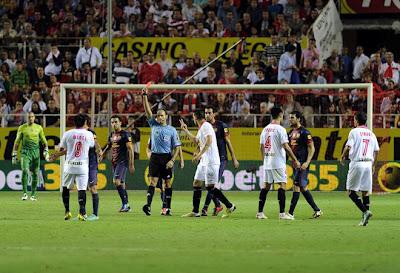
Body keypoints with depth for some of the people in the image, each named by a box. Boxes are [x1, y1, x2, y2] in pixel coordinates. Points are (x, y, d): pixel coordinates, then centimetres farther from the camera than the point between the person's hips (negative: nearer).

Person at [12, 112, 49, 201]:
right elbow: (17, 142, 7)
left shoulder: (39, 128, 9)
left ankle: (33, 194, 14)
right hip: (25, 152, -2)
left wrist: (46, 151, 1)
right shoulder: (22, 128, 4)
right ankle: (25, 193, -14)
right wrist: (14, 155, 3)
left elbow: (44, 141, 15)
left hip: (36, 152, 2)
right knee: (25, 171, -21)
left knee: (35, 173, 3)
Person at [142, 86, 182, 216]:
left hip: (167, 157, -1)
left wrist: (172, 160, -10)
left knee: (168, 182, 3)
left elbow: (177, 147, 1)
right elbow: (147, 110, -1)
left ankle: (168, 208, 7)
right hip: (155, 156, 1)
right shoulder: (154, 125, 7)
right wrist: (145, 96, -12)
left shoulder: (172, 130, 2)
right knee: (153, 181, -9)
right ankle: (148, 205, -21)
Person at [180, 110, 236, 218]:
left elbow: (209, 141, -24)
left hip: (211, 161, -10)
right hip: (204, 161, 10)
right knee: (196, 184, 9)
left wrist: (199, 155, -28)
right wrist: (185, 130, 38)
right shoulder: (201, 128, 19)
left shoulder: (206, 126, -12)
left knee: (210, 187, -11)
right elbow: (196, 140, 36)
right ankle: (195, 212, 11)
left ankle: (229, 206, -5)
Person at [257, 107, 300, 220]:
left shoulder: (265, 129, 10)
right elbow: (286, 146, -15)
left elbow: (262, 147, 15)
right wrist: (295, 160, -10)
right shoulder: (280, 129, -11)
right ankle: (282, 213, -12)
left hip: (267, 163, 7)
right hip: (278, 162, -7)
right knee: (282, 185, -6)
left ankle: (260, 212, 11)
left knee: (266, 185, 12)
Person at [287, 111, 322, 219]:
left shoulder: (304, 132, -10)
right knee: (303, 187, 10)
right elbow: (288, 148, 22)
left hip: (303, 163, -9)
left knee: (297, 186, -9)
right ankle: (317, 210, 16)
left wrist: (307, 162, -20)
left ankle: (291, 212, -8)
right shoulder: (291, 132, 14)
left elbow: (312, 148, -12)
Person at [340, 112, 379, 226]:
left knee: (351, 191, 0)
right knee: (365, 191, 7)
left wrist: (342, 157, 6)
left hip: (357, 163, -5)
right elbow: (376, 150, 15)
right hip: (368, 163, 5)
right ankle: (364, 218, 3)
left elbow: (348, 147, -11)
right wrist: (373, 165, 23)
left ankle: (365, 211, -16)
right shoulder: (371, 133, 14)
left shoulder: (354, 131, -3)